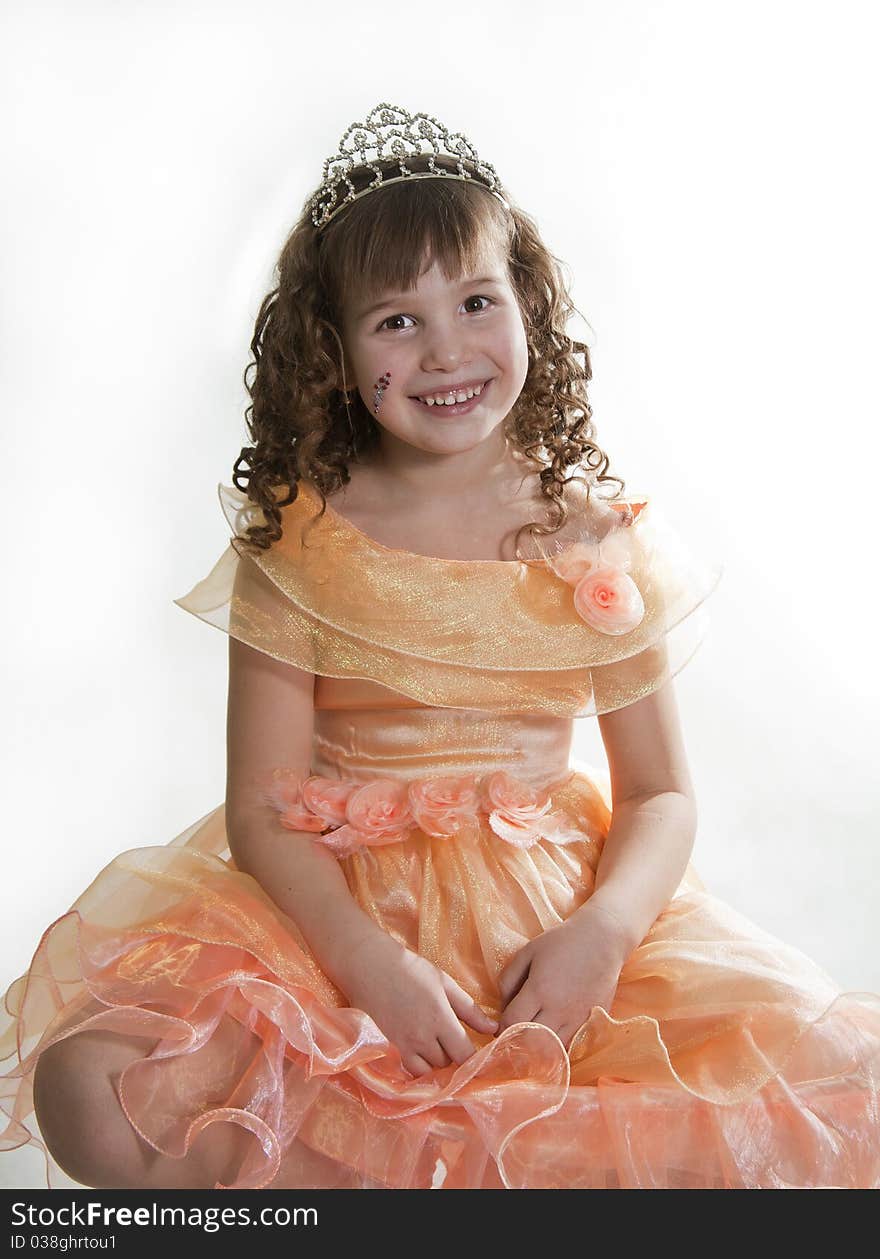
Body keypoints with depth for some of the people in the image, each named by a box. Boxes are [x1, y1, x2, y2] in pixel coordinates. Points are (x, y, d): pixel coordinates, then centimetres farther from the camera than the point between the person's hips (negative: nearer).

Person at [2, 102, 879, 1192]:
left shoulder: (601, 547, -3)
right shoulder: (301, 544, -5)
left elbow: (661, 794, 2)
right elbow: (262, 811, -6)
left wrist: (603, 931, -18)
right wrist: (371, 961, -21)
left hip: (558, 913, 1)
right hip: (331, 909, -1)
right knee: (89, 1096, -23)